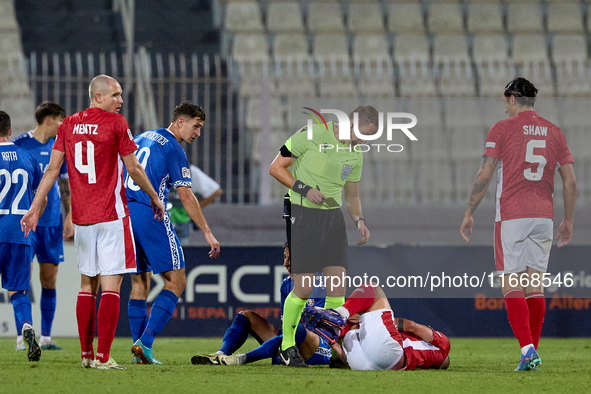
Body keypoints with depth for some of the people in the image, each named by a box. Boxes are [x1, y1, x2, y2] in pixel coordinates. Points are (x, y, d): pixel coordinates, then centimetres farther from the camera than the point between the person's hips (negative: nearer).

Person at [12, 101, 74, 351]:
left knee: (49, 278, 5)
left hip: (52, 222, 4)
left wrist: (69, 217, 10)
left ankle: (45, 337, 10)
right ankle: (21, 336, -4)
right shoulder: (19, 145, -4)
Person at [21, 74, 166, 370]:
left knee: (88, 283, 15)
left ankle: (86, 354, 16)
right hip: (111, 214, -6)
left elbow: (52, 169, 7)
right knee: (111, 284, -5)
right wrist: (155, 198, 12)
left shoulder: (68, 125, 8)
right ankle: (103, 357, -11)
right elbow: (133, 169, -3)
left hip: (81, 218, 6)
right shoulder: (116, 123, -6)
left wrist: (35, 208, 10)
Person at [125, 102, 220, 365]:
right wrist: (207, 232, -9)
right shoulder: (173, 149, -5)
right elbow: (186, 197, -11)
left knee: (140, 282, 14)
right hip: (150, 215, -8)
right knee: (175, 282, -3)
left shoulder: (142, 138, 18)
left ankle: (139, 349, 9)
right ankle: (145, 342, -14)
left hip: (124, 213, 8)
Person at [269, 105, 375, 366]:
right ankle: (286, 345, 11)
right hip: (303, 215, -6)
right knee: (304, 288, -8)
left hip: (333, 217, 6)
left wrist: (359, 220, 4)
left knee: (338, 284, -3)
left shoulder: (355, 154, 11)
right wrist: (305, 189, -17)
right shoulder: (312, 135, -10)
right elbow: (276, 167, -6)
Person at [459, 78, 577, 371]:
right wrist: (568, 220, 17)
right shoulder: (553, 132, 10)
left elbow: (485, 175, -7)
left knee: (511, 286, -5)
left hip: (511, 216, -4)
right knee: (535, 285, 10)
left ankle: (527, 349, -20)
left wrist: (469, 213, 1)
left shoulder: (502, 129, -2)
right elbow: (570, 181, 8)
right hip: (543, 215, 4)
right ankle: (533, 353, 9)